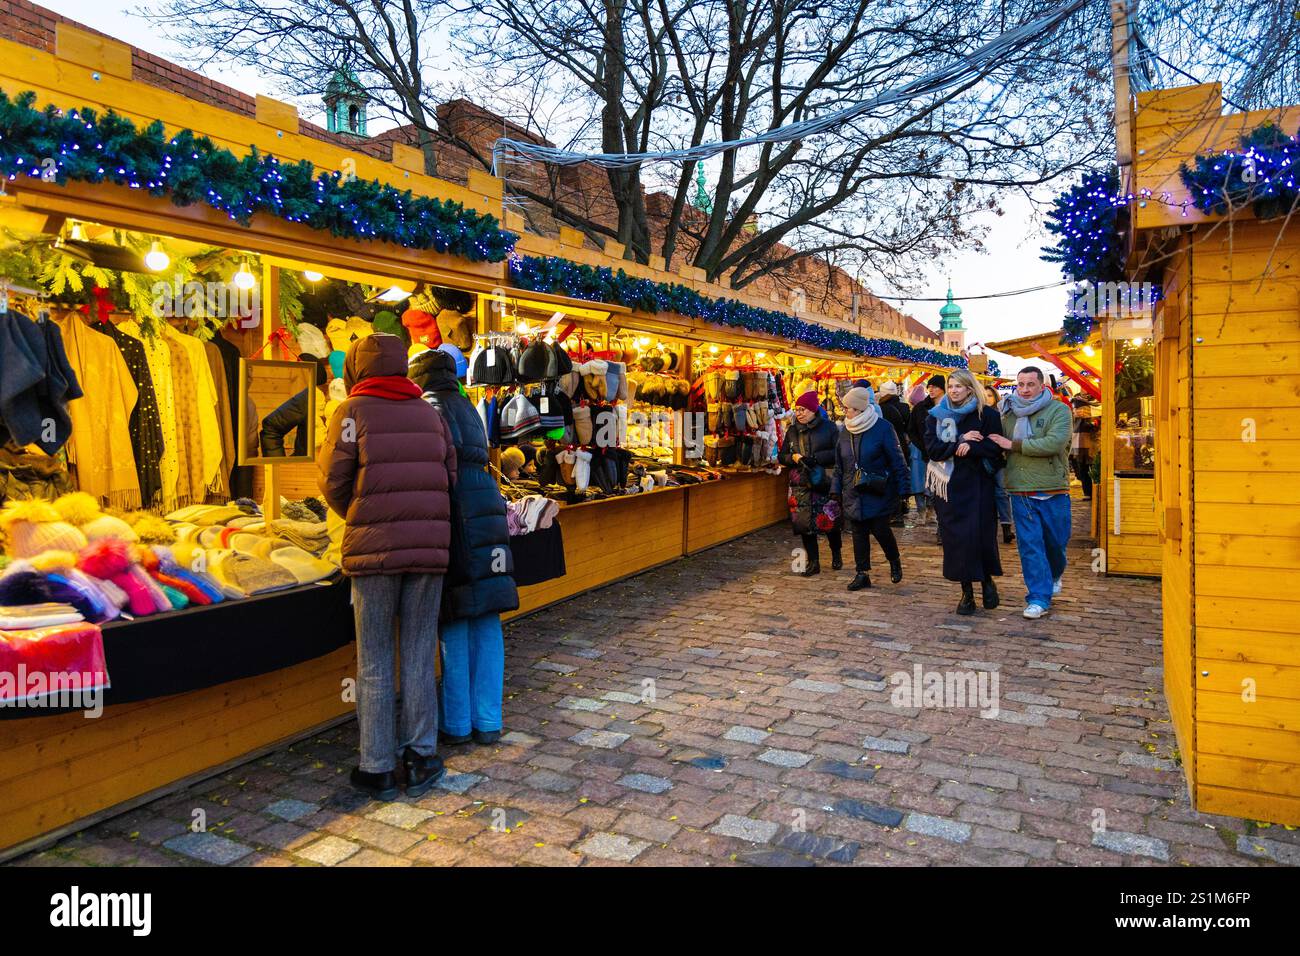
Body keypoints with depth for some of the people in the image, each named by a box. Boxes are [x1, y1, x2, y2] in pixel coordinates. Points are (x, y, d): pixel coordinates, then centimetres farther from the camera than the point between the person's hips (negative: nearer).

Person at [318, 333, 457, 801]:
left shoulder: (352, 411, -2)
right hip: (430, 548, 3)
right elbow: (449, 477, 8)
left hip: (375, 550, -3)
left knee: (375, 664, 7)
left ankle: (378, 768, 14)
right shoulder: (429, 413, 10)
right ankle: (422, 755, 17)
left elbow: (333, 482, -3)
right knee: (419, 658, 12)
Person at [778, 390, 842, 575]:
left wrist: (816, 458, -17)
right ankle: (813, 562, 12)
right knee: (805, 524, 1)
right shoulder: (792, 431, 12)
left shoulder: (828, 428, 0)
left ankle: (836, 555, 27)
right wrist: (793, 457, -8)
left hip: (825, 483, -3)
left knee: (830, 522, 1)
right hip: (801, 485, 4)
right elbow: (781, 457, 14)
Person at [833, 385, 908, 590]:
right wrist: (836, 489, 9)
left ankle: (895, 562, 27)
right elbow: (839, 464, 12)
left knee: (881, 530, -2)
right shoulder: (845, 430, 5)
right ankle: (862, 574, 17)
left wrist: (901, 490, -11)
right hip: (853, 494, 5)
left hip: (878, 494, -5)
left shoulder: (882, 428, -11)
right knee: (859, 533, 7)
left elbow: (897, 461, -9)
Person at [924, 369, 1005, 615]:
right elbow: (932, 449, -5)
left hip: (978, 485, -2)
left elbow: (995, 447, -6)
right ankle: (967, 591, 10)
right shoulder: (936, 416, 6)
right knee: (956, 536, 1)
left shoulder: (987, 414, 1)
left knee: (981, 534, -6)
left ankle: (987, 579, 20)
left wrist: (971, 447, -20)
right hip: (948, 485, 2)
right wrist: (961, 441, -15)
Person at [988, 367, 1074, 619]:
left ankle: (1054, 575, 44)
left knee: (1056, 541, 13)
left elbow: (1054, 443, -20)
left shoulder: (1058, 410, -5)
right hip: (1020, 492, 2)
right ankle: (1039, 598, 7)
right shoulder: (1009, 414, 10)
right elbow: (998, 446, 13)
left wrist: (1014, 444, -17)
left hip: (1052, 490, -2)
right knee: (1030, 545, 0)